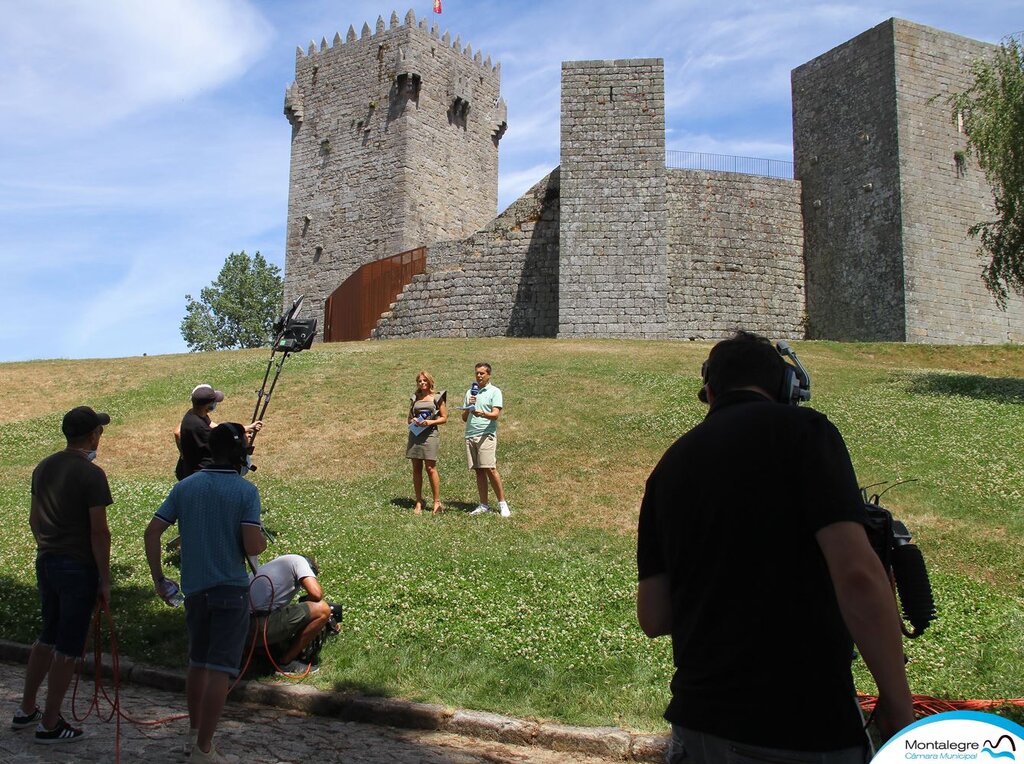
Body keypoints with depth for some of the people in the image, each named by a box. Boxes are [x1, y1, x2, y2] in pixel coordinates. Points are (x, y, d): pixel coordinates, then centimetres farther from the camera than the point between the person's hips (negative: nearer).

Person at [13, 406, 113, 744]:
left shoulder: (43, 468, 6)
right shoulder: (91, 474, -18)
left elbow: (34, 519, 13)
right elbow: (98, 531, -17)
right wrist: (104, 579, -10)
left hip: (46, 562, 8)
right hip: (79, 567, -8)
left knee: (48, 637, 22)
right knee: (68, 647, 4)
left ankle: (26, 710, 33)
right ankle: (49, 724, 14)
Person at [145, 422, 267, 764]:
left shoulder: (185, 487, 2)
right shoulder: (246, 491, -13)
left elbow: (151, 533, 0)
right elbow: (252, 546, -20)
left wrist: (158, 578, 8)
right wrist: (264, 539, 3)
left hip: (194, 589, 6)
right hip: (230, 589, -5)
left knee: (197, 664, 21)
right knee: (219, 670, 1)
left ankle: (194, 733, 33)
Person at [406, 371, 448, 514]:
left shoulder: (437, 397, 5)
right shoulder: (414, 398, 15)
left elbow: (444, 418, 4)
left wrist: (431, 422, -12)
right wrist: (413, 421, -3)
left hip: (430, 434, -4)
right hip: (414, 435, 4)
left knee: (431, 468, -8)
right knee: (416, 469, 4)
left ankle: (437, 502, -2)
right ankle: (419, 502, 11)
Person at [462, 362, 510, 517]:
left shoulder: (495, 391, 2)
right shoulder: (470, 392, 18)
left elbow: (496, 414, -11)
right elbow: (464, 418, 16)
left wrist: (483, 414, -30)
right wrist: (469, 406, -3)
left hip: (487, 435, -5)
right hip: (470, 435, 5)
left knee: (490, 469, -11)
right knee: (479, 471, 6)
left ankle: (502, 503, -2)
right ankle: (483, 505, 11)